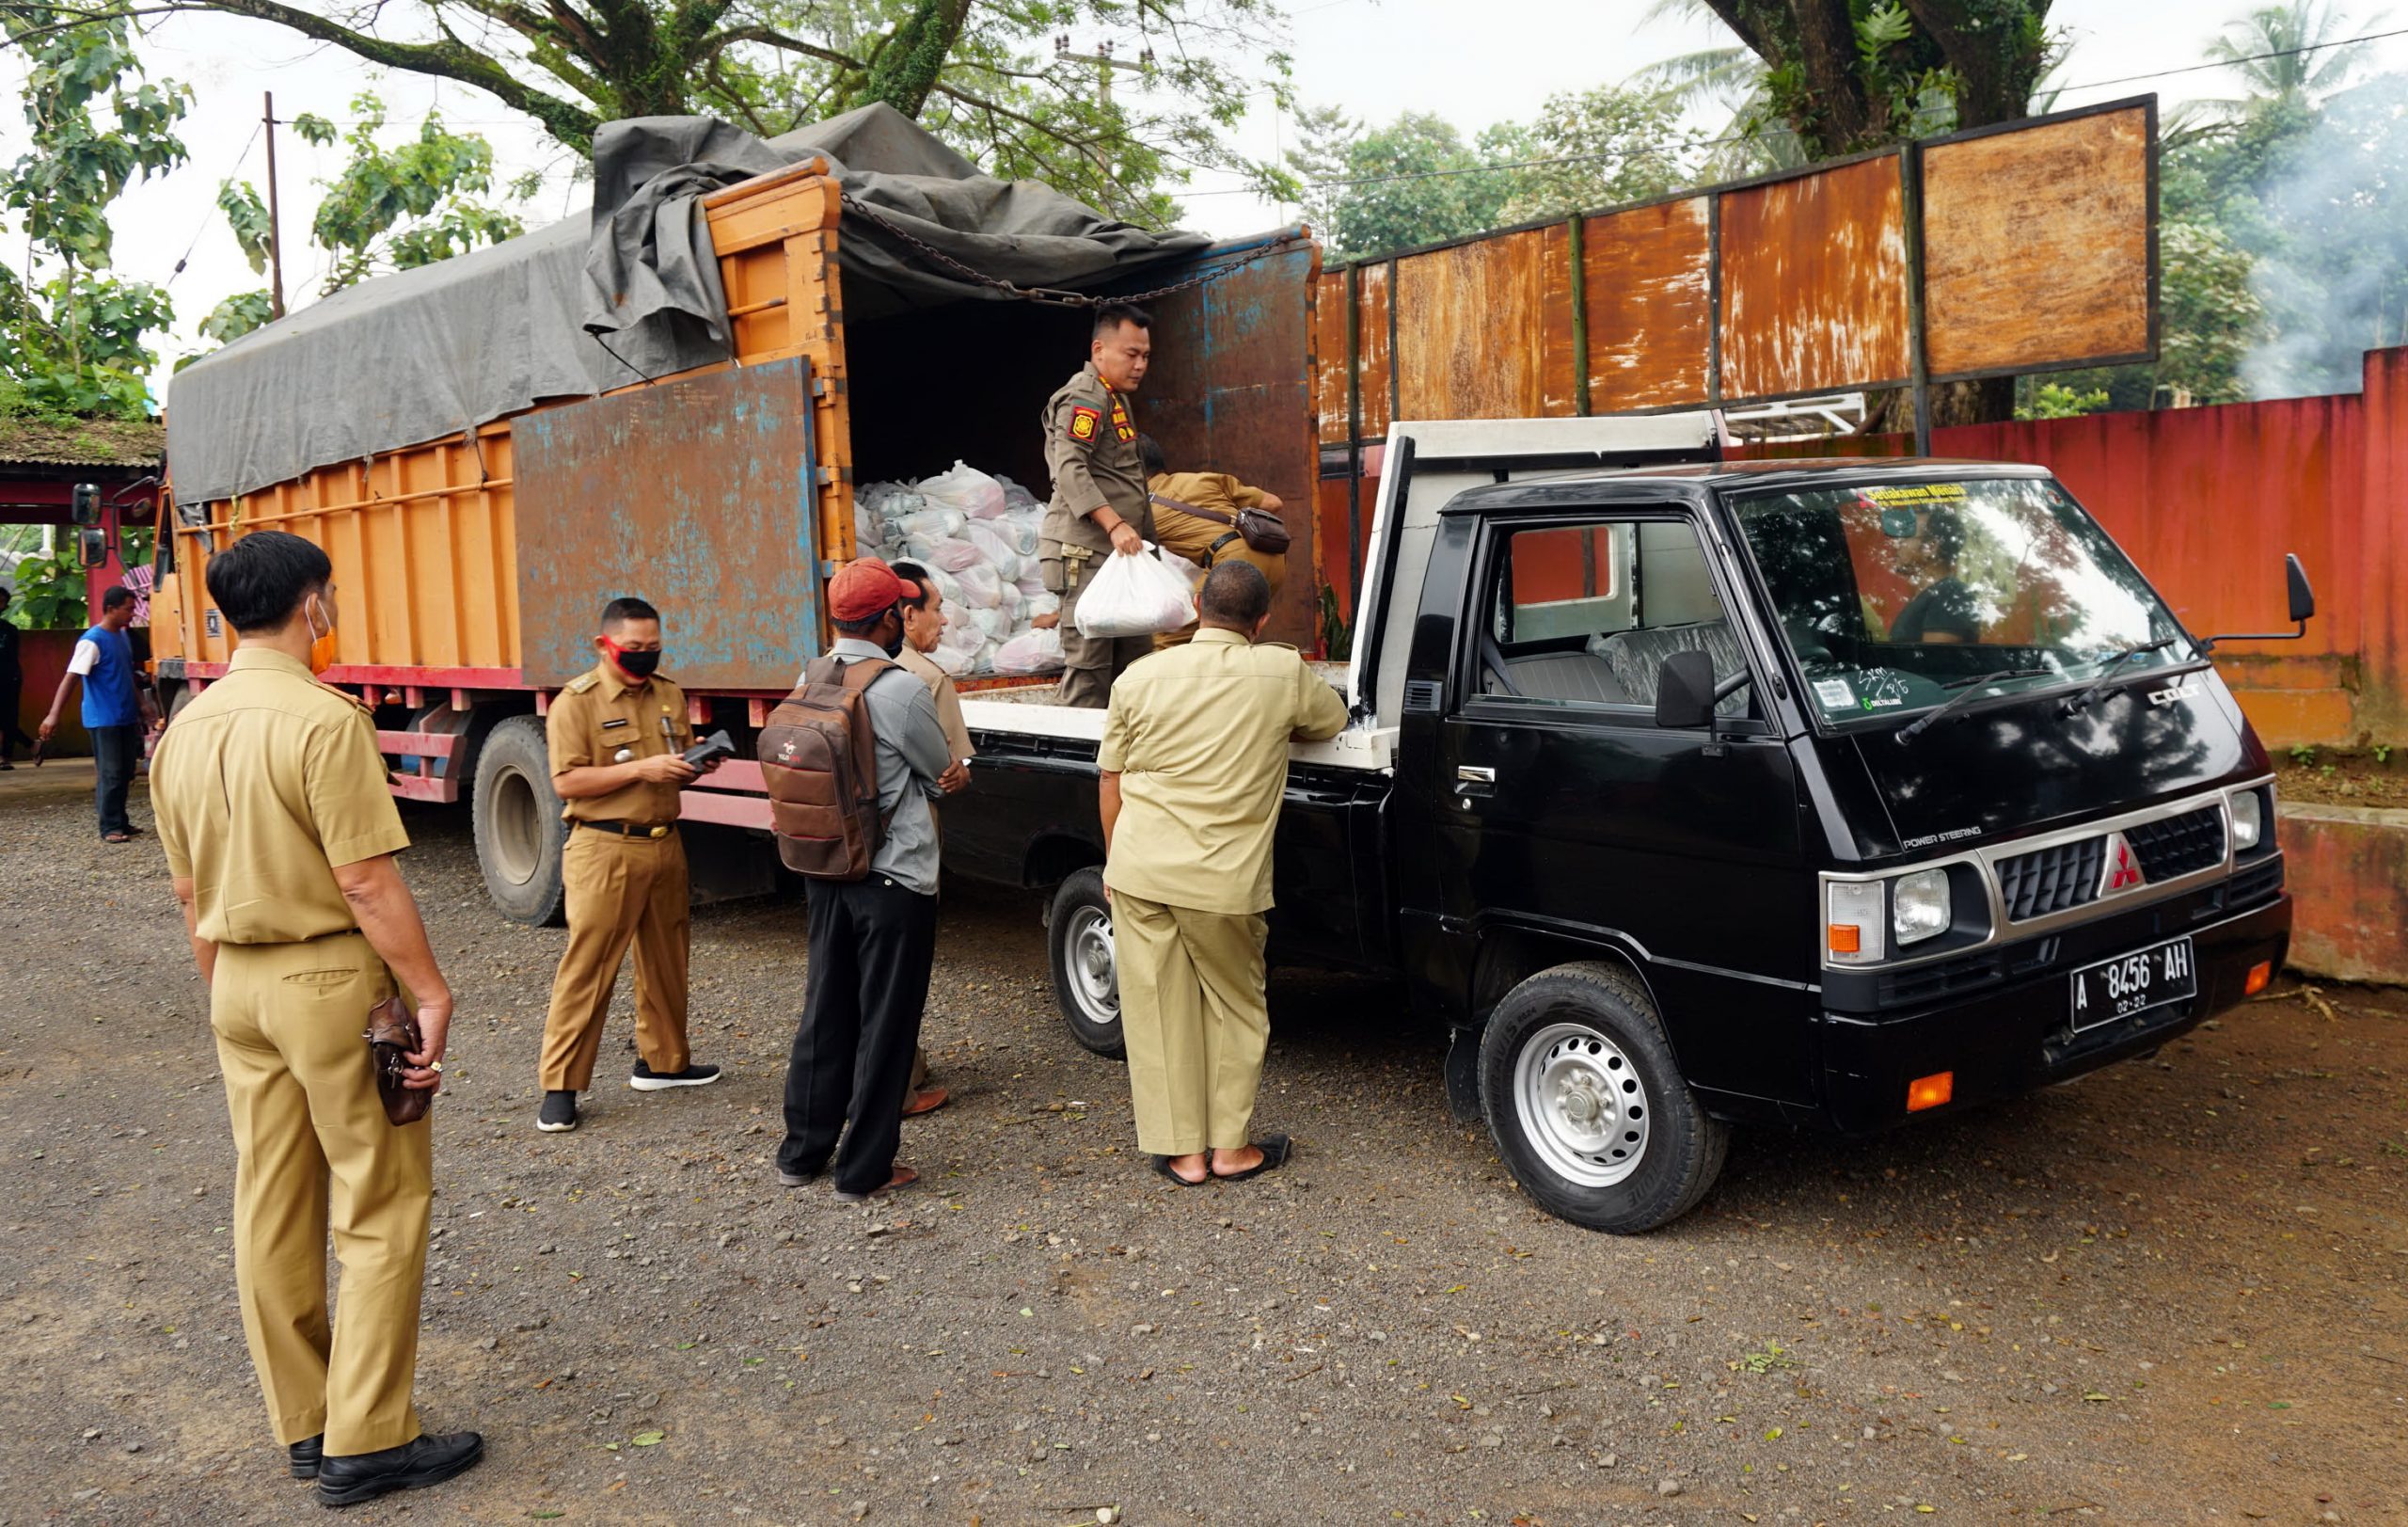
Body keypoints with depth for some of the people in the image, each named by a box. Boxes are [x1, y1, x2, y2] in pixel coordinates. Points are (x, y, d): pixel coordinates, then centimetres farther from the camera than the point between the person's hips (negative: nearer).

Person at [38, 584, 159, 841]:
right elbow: (70, 677, -20)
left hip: (126, 718, 8)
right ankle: (110, 828, -2)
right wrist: (54, 715, -27)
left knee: (125, 772, 12)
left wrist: (143, 704, 23)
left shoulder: (123, 637, 12)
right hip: (103, 720, -8)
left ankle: (120, 822, 21)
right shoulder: (92, 641, -14)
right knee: (110, 773, -6)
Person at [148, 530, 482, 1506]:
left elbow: (189, 893, 13)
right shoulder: (323, 719, -18)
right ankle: (365, 1442, 7)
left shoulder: (185, 729, 6)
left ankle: (302, 1425, 25)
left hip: (239, 984, 8)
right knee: (382, 1208, 2)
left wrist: (225, 992, 22)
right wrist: (429, 993, -14)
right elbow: (366, 881, -20)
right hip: (330, 980, -8)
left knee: (270, 1209, 13)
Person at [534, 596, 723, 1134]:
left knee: (665, 960, 15)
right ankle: (560, 1085, 2)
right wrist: (641, 769, -21)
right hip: (605, 850, -6)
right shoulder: (577, 701, -9)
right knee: (586, 967, -5)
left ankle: (661, 1060, 30)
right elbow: (566, 782, -14)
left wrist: (696, 765, -4)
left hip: (664, 844, 6)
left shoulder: (669, 694, 11)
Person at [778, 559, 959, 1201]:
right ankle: (864, 1170, 12)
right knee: (884, 1025, 4)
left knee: (824, 1012, 17)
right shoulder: (901, 690, -17)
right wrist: (943, 770, 19)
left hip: (825, 872, 7)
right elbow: (942, 773, -4)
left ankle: (802, 1153, 27)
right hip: (894, 879, -7)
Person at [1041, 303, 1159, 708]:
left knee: (1135, 656, 11)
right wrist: (1116, 525, -30)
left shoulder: (1116, 399, 23)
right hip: (1085, 553, -10)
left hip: (1118, 553, 11)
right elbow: (1070, 470, -22)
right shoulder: (1084, 397, -9)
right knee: (1089, 660, -10)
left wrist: (1147, 539, 26)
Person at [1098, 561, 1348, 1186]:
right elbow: (1332, 719, 15)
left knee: (1157, 1011, 10)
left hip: (1138, 871, 2)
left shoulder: (1139, 678, 1)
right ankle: (1231, 1146, 22)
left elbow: (1110, 782, 7)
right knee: (1234, 1009, 15)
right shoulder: (1282, 673, -5)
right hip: (1224, 879, -2)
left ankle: (1180, 1151, 17)